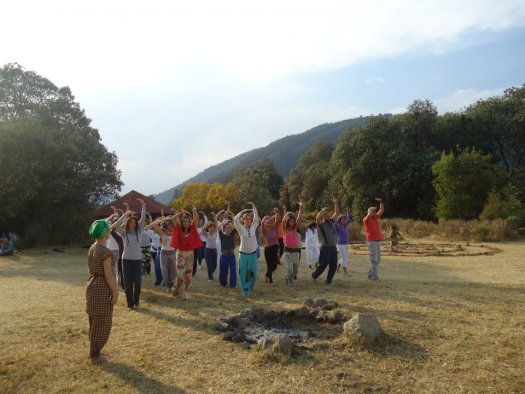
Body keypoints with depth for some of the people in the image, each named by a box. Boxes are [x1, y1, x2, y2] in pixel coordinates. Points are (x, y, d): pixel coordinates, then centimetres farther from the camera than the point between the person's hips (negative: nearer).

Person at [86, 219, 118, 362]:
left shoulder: (92, 249, 6)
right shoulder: (105, 251, -21)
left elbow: (92, 270, 13)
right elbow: (108, 275, -20)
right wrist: (115, 292, -13)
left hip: (92, 286, 9)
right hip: (102, 289, -9)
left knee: (95, 321, 18)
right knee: (102, 322, 3)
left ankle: (94, 350, 29)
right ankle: (95, 354, 13)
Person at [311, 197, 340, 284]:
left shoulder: (331, 222, 11)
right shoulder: (321, 224, -7)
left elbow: (337, 213, 11)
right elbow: (317, 218, -28)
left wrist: (335, 203, 1)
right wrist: (323, 210, -18)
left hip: (333, 247, 6)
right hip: (326, 248, -6)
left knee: (333, 266, 7)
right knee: (323, 265, 3)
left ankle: (328, 280, 20)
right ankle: (314, 275, 27)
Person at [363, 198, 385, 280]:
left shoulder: (375, 218, 14)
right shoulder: (366, 219, -6)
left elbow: (382, 210, 14)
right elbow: (368, 215, -28)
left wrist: (381, 202, 1)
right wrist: (372, 209, -18)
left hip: (378, 241, 8)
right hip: (371, 242, -8)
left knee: (377, 259, 12)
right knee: (374, 260, -8)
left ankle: (370, 274, 21)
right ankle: (374, 276, -4)